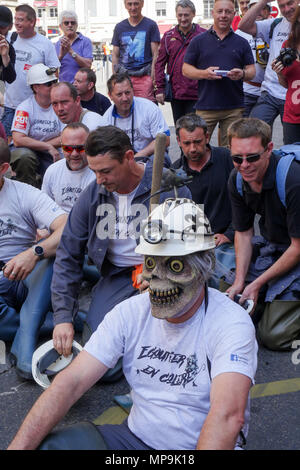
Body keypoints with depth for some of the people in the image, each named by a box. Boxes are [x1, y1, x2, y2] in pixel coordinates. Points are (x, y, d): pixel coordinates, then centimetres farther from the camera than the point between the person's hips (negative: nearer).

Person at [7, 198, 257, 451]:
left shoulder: (232, 324, -17)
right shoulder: (130, 312, -3)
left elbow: (228, 416, -32)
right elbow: (72, 381, -9)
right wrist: (19, 446, -20)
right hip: (136, 437, 4)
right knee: (43, 444, -17)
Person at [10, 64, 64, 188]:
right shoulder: (25, 108, -11)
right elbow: (18, 140, -22)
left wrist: (36, 145, -14)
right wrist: (48, 147, -20)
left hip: (50, 157, 2)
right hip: (26, 153, -2)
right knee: (24, 154, -36)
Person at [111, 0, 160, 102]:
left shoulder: (151, 25, 6)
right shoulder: (119, 27, 16)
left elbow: (155, 54, 2)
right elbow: (115, 55, 16)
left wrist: (153, 78, -7)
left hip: (145, 77, -3)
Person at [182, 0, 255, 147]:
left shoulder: (242, 43, 14)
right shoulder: (199, 41, 9)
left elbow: (252, 70, 12)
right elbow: (186, 69, 7)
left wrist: (242, 74, -12)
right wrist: (204, 73, -13)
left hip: (234, 108, 2)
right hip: (205, 106, -1)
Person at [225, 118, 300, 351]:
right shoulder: (237, 180, -8)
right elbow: (243, 233, 3)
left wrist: (257, 284, -17)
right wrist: (239, 281, -8)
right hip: (270, 245, 7)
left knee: (273, 336, -11)